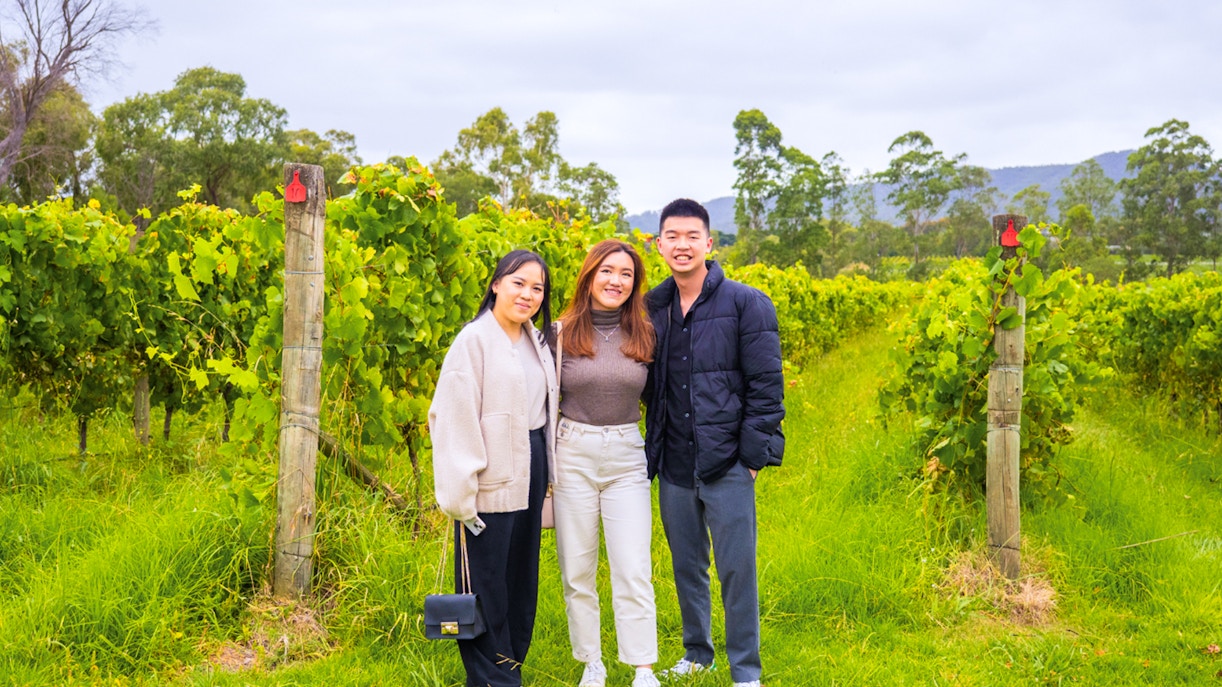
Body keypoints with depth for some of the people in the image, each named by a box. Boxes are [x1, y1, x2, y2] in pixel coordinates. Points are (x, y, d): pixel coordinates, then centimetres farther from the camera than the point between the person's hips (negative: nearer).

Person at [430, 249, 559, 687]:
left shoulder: (538, 342, 11)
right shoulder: (475, 340, -10)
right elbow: (455, 418, -15)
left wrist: (547, 476, 14)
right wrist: (462, 495, -18)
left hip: (531, 473, 7)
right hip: (494, 482, -7)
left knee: (522, 579, 13)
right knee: (487, 583, -1)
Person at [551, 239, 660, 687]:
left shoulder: (645, 336, 2)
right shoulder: (562, 334, -1)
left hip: (627, 458, 0)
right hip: (573, 455, 0)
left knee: (633, 572, -3)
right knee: (577, 570, 7)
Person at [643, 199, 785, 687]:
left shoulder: (745, 304, -5)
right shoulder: (652, 308, 8)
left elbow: (766, 385, -6)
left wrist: (756, 451, -10)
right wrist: (653, 448, 8)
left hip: (726, 464, -5)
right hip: (674, 466, 5)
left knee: (737, 569, -2)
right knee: (686, 565, 15)